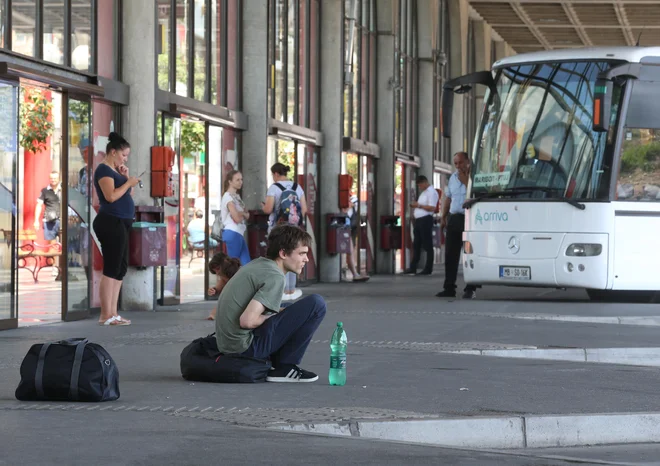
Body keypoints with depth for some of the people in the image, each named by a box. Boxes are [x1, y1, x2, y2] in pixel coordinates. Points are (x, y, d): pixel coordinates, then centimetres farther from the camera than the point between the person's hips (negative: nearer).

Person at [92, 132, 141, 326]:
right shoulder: (104, 170, -10)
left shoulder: (114, 170, 19)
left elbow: (124, 196, 21)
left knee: (120, 268, 11)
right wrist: (128, 182, -13)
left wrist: (126, 177, 9)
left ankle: (113, 313, 13)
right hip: (110, 223, -11)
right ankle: (106, 315, -12)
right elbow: (111, 196, -23)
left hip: (119, 224, 11)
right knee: (112, 268, -11)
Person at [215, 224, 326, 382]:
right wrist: (272, 316, -6)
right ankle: (284, 368, -4)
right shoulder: (275, 277, -16)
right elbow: (247, 320, -26)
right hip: (245, 348, -10)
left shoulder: (258, 264, 11)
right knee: (316, 304, -13)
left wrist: (277, 312, 10)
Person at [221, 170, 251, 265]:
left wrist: (241, 213, -9)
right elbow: (237, 218, -19)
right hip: (233, 233, -9)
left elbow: (247, 216, 12)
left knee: (246, 264, 4)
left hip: (239, 233, 9)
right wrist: (243, 214, 2)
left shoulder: (236, 196, 16)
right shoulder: (228, 196, -12)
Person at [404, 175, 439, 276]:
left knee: (427, 245, -4)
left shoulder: (431, 192, -10)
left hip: (426, 219, -10)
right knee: (416, 245, 11)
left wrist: (419, 205, -15)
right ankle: (413, 268, 14)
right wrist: (415, 206, 10)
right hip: (419, 220, 10)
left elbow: (432, 208, -20)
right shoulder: (424, 192, 21)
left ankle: (428, 269, -1)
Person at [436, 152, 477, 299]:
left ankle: (470, 289, -1)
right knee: (450, 255, 6)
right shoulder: (453, 177, 15)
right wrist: (444, 217, 20)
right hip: (454, 219, 6)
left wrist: (466, 181, -17)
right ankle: (449, 288, 12)